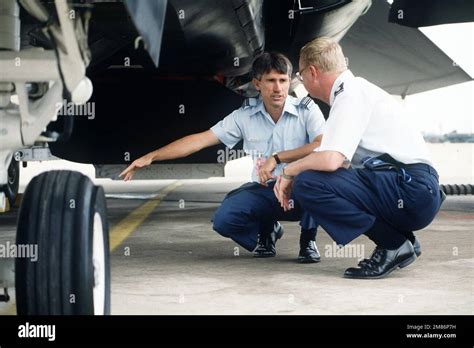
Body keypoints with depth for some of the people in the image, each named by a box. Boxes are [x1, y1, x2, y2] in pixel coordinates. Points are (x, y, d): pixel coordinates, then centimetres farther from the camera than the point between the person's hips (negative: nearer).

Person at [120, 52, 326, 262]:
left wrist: (277, 158, -30)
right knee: (224, 219, -24)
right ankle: (266, 231, 12)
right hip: (265, 190, 3)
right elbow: (200, 139, -1)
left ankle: (308, 240, -10)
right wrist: (151, 156, -7)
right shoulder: (245, 115, 0)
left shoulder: (307, 109, -8)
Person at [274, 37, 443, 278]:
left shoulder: (352, 94, -11)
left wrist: (289, 171, -5)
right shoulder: (355, 89, 19)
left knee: (308, 183, -19)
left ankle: (393, 245, -9)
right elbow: (333, 157, 25)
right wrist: (292, 176, 19)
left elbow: (330, 160, -23)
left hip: (413, 190, -10)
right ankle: (403, 241, 11)